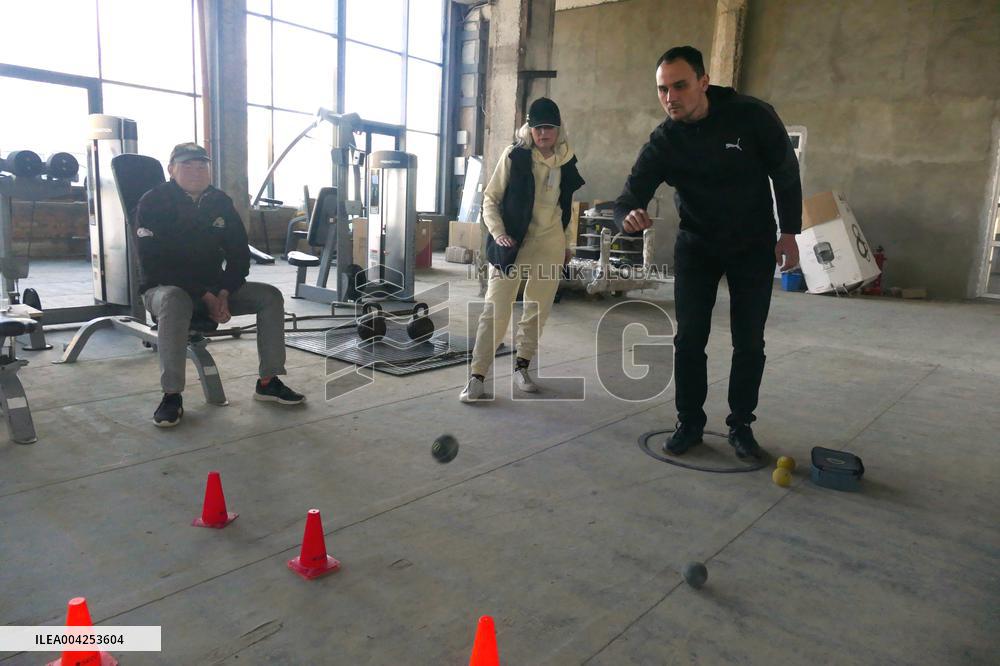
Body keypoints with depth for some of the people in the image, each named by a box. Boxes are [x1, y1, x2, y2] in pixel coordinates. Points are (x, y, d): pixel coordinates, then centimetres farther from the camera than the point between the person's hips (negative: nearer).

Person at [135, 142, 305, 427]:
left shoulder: (220, 201, 5)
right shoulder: (152, 202, -10)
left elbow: (239, 254, 5)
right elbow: (153, 263, -17)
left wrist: (223, 294, -13)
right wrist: (206, 297, -24)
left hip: (215, 288, 5)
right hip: (163, 287, -5)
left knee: (270, 296, -11)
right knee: (175, 301, -40)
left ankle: (268, 382, -8)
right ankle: (171, 395, -33)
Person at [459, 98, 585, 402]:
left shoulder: (566, 161, 7)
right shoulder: (515, 155, -5)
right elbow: (490, 199, -2)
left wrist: (568, 243, 19)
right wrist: (498, 234, -15)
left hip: (549, 245, 4)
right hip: (512, 243, -4)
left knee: (538, 310, 8)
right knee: (496, 309, -8)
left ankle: (521, 367, 23)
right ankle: (477, 376, -2)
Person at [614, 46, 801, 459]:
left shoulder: (752, 116, -18)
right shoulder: (662, 143, -15)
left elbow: (786, 173, -6)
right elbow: (629, 197, -20)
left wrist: (789, 233, -6)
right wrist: (629, 216, -44)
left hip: (753, 245, -1)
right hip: (696, 246, 1)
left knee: (749, 343, 2)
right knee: (689, 339, -2)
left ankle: (741, 425, 18)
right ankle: (689, 423, 14)